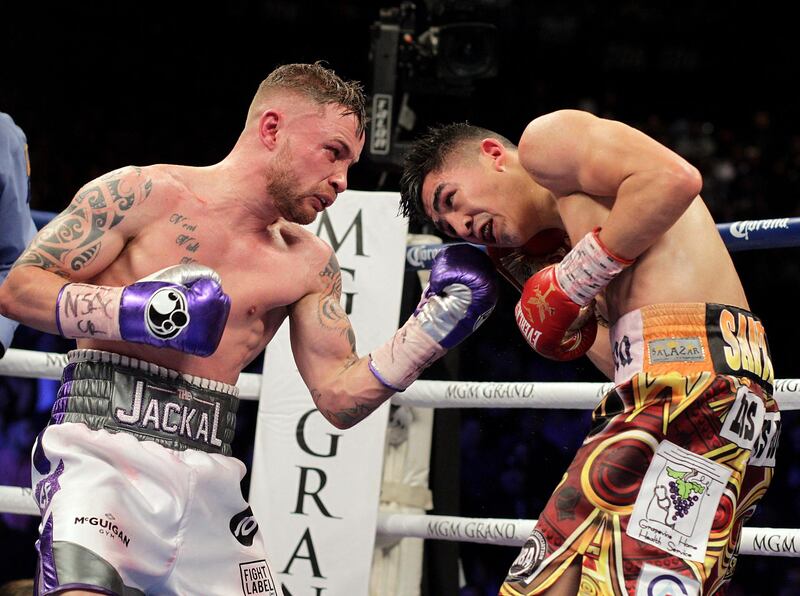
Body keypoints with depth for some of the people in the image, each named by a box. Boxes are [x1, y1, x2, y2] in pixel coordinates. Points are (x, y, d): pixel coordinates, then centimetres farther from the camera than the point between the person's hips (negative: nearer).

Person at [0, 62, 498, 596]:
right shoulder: (145, 195, 0)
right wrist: (131, 312, -16)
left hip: (208, 473, 6)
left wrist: (432, 329, -1)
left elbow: (340, 399, 11)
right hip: (103, 441, -6)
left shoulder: (310, 265, 14)